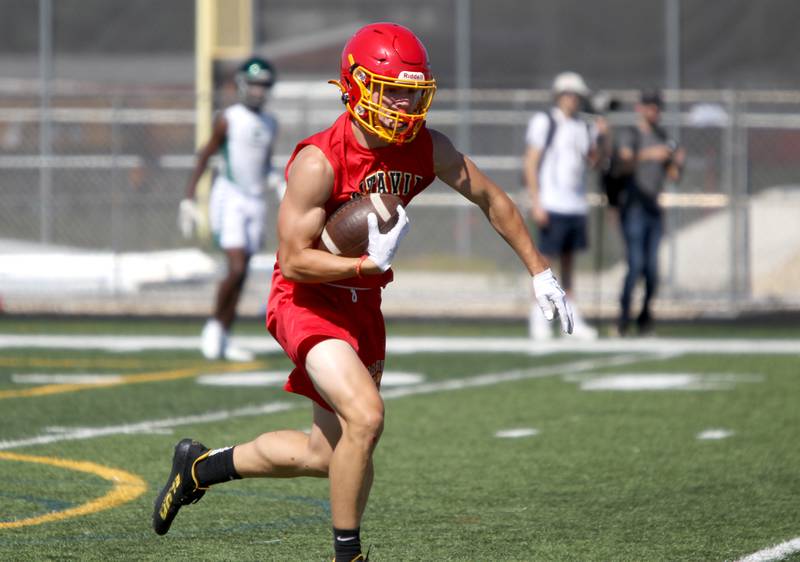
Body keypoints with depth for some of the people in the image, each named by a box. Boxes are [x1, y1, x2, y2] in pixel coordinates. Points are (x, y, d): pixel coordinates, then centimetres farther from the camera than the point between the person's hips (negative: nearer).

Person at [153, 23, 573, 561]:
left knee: (328, 454, 14)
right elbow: (293, 261, -22)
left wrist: (541, 273, 9)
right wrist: (369, 264, -32)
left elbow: (492, 200, 7)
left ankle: (201, 467, 36)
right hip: (306, 300, -7)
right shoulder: (318, 162, -25)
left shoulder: (428, 149, -8)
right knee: (366, 415, -26)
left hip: (362, 304, 7)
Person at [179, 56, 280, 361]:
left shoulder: (270, 124, 12)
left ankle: (223, 339, 12)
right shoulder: (228, 119, -6)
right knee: (237, 269, -17)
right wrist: (189, 199, -8)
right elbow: (204, 157, -4)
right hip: (229, 199, -6)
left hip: (255, 201, 6)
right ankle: (214, 324, 3)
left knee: (241, 274, 5)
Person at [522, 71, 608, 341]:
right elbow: (530, 163, -8)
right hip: (552, 205, -6)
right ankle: (538, 318, 1)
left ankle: (571, 319, 13)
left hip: (577, 205, 6)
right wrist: (536, 203, -14)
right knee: (546, 259, -5)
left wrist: (599, 136, 0)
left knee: (568, 261, 10)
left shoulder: (583, 127, 14)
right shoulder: (544, 121, -5)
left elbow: (593, 162, 17)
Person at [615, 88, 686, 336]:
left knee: (652, 267, 3)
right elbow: (626, 161, -24)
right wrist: (649, 155, -41)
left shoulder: (662, 137, 16)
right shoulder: (629, 134, -4)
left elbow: (673, 176, 16)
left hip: (654, 209, 6)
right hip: (633, 207, -6)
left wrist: (678, 162, -6)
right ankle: (624, 314, -7)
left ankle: (645, 313, 14)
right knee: (636, 264, -14)